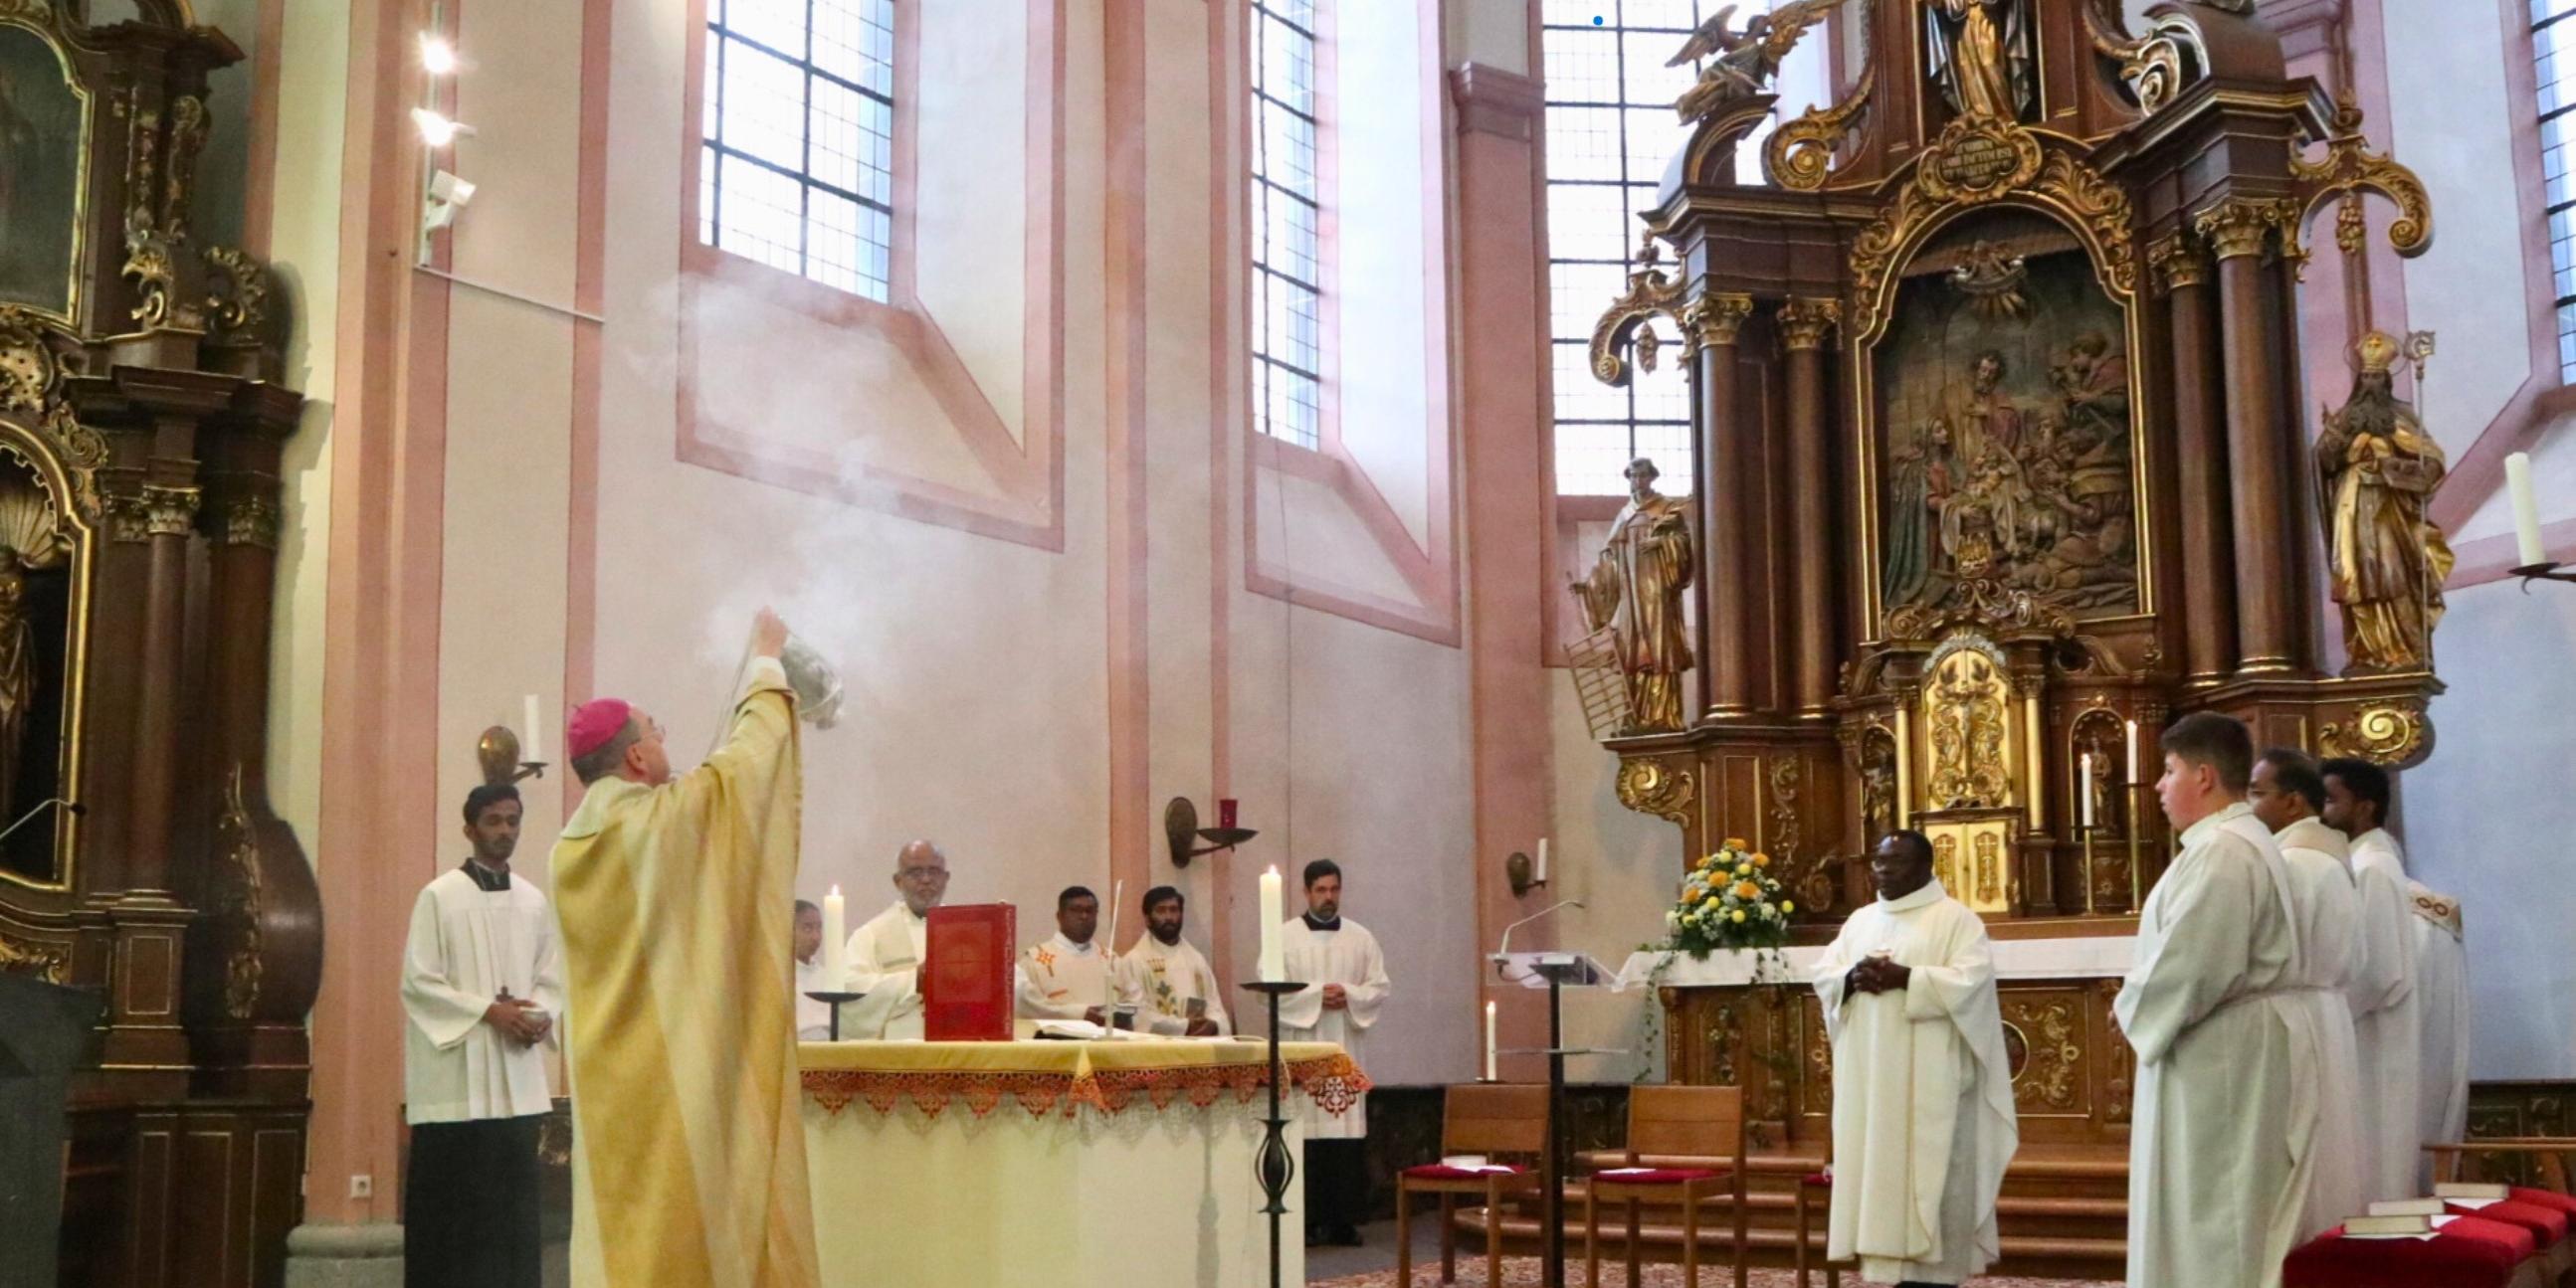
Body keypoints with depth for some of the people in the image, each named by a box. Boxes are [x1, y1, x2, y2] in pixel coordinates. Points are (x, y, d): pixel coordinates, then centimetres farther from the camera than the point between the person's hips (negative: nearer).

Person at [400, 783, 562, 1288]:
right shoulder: (439, 897, -2)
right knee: (453, 1204, -4)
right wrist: (489, 1010, -15)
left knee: (513, 1200, 5)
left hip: (519, 1078, 5)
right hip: (457, 1076, -4)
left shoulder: (535, 902, 12)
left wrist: (540, 1016, -7)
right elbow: (418, 982, -7)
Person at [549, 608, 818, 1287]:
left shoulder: (573, 843, 9)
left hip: (611, 1077, 7)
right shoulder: (663, 818, -11)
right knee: (676, 1225, -4)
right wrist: (768, 665, 17)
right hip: (673, 1073, -7)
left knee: (620, 1225, 8)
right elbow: (747, 758, 2)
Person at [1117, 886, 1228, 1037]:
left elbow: (1215, 1005, 12)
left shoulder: (1197, 959, 16)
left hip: (1200, 1043, 4)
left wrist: (1213, 1024, -9)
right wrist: (1184, 1027, -15)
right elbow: (1137, 1015, -9)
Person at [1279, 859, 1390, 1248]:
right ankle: (1309, 1221, -1)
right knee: (1306, 1132, -6)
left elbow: (1381, 987, 9)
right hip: (1300, 1046, -2)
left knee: (1349, 1132, -2)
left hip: (1347, 1047, 2)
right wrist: (1315, 996, -13)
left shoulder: (1361, 938, 12)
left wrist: (1349, 996, -9)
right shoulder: (1284, 937, 4)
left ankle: (1344, 1220, 3)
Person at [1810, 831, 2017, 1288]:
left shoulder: (1955, 918, -3)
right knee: (1877, 1163, 4)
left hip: (1928, 1077, -6)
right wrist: (1852, 978, -11)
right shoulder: (1860, 921, 16)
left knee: (1928, 1169, -5)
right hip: (1870, 1076, 6)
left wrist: (1905, 978, -21)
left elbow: (1972, 978, -15)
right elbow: (1824, 973, 11)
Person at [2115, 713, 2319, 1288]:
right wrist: (2142, 996, 9)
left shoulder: (2220, 851, -19)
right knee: (2228, 1213, 15)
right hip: (2232, 1044, 11)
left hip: (2220, 1052, -11)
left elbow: (2190, 963, -25)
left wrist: (2132, 1006, -8)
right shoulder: (2241, 842, 15)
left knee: (2211, 1215, -4)